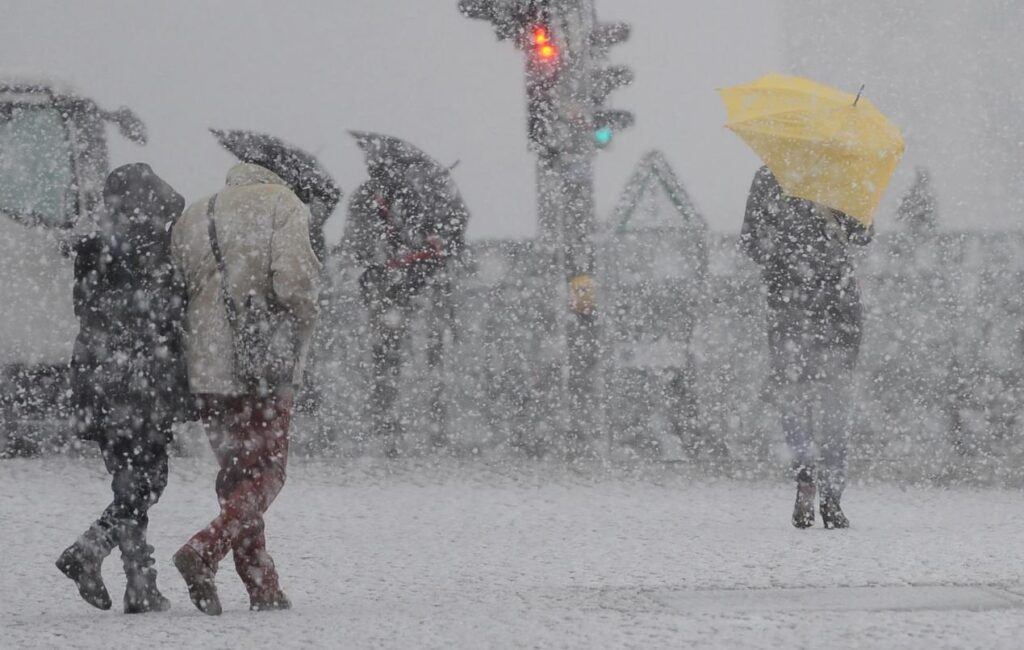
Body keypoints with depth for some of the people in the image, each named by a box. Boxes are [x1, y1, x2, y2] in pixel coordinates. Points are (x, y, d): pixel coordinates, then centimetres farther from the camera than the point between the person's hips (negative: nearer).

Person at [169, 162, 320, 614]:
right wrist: (298, 337, 1)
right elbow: (294, 280, -14)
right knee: (266, 473, 0)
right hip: (265, 368, -5)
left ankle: (263, 588, 11)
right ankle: (204, 552, -21)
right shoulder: (280, 205, -1)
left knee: (236, 472, 13)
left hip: (206, 369, 5)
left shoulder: (191, 218, 16)